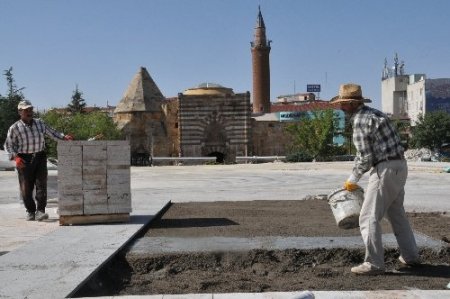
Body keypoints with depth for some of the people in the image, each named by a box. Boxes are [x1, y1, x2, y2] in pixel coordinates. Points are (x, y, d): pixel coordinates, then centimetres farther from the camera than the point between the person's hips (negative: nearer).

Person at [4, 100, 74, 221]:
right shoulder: (15, 128, -1)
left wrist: (64, 137, -2)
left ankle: (40, 211, -8)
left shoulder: (39, 123, 10)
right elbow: (8, 145, 0)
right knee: (26, 188, 3)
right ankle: (30, 211, 20)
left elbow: (52, 133, 15)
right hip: (24, 160, -2)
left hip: (40, 158, 2)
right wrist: (15, 157, -14)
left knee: (41, 184, -8)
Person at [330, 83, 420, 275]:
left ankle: (374, 264, -1)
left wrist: (353, 179, -2)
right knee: (396, 213, 23)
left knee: (369, 218, -4)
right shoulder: (373, 113, 16)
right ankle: (410, 256, 33)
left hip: (386, 170, -10)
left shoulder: (360, 120, -15)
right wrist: (355, 176, 18)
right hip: (399, 166, 10)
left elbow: (365, 158, -17)